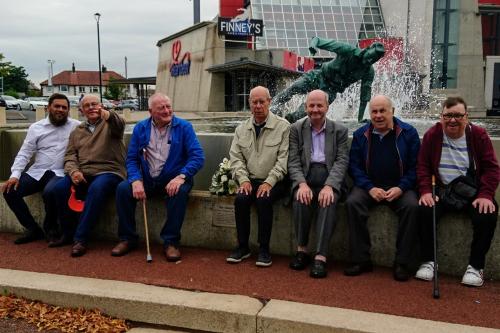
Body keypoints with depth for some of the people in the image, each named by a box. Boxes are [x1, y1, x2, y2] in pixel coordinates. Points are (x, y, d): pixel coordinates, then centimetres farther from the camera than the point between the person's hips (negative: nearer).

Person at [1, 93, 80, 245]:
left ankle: (51, 229, -5)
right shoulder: (36, 127, 11)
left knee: (50, 192, -34)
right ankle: (33, 229, 1)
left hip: (60, 173, -4)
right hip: (37, 172, 4)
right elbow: (24, 153, 7)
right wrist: (15, 174, -7)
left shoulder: (76, 126, 3)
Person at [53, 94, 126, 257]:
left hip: (108, 172, -4)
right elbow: (70, 156, 15)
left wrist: (107, 114, -42)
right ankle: (68, 232, -4)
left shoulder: (110, 123, 8)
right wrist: (74, 171, -9)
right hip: (83, 174, 4)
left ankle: (80, 238, -29)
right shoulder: (77, 131, 22)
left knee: (96, 189, -37)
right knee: (60, 187, -24)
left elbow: (120, 124, -17)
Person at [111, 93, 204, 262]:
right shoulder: (140, 128, 6)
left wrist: (181, 177, -26)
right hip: (147, 179, 3)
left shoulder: (183, 127, -3)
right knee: (123, 188, -21)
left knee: (180, 191, -34)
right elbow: (131, 158, 3)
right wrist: (136, 180, -16)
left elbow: (198, 156, -11)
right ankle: (127, 238, -3)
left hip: (173, 179, -3)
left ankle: (171, 241, -19)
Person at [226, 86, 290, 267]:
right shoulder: (242, 129, 12)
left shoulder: (283, 126, -1)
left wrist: (269, 182, -17)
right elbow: (235, 157, 8)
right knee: (240, 199, -26)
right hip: (250, 180, 3)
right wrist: (243, 179, -8)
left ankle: (264, 249, -16)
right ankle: (243, 247, -11)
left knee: (264, 199, -31)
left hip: (273, 181, -3)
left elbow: (284, 159, -8)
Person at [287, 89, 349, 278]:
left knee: (328, 202, -32)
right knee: (301, 198, -31)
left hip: (329, 178, 0)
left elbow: (341, 162, -1)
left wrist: (329, 186, -19)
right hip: (305, 177, 1)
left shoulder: (339, 131, 9)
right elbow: (293, 162, 2)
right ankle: (302, 249, -13)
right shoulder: (296, 129, 10)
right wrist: (302, 184, -18)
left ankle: (320, 257, -31)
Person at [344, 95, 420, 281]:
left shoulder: (408, 133, 4)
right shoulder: (360, 135, 8)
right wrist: (370, 188, -12)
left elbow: (415, 166, 1)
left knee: (412, 206, -31)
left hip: (399, 187, -1)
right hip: (369, 186, 1)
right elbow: (354, 166, 3)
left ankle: (402, 263, -19)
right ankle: (361, 260, -20)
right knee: (352, 202, -28)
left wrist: (400, 188, -15)